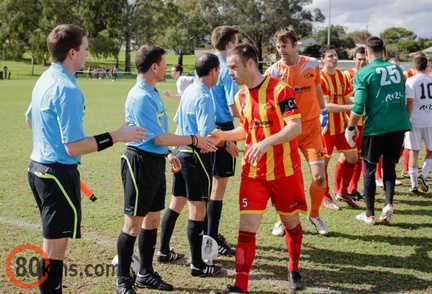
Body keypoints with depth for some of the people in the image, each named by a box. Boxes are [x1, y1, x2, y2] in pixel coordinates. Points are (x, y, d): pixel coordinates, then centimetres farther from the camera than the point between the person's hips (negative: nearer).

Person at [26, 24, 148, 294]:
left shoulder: (45, 79, 8)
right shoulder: (67, 89, -21)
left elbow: (30, 119, 25)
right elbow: (74, 147, -23)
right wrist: (116, 137, -18)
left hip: (39, 168, 10)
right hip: (59, 173, -10)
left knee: (52, 241, 20)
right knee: (56, 246, 0)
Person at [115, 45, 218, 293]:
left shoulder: (153, 93, 11)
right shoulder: (141, 97, -19)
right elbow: (158, 137, -20)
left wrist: (168, 154, 17)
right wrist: (193, 140, -12)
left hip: (156, 161, 10)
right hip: (141, 162, -10)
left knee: (153, 219, 15)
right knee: (134, 224, -2)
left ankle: (146, 273, 28)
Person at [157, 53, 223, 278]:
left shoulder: (189, 90, 10)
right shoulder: (204, 97, -17)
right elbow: (206, 135, -23)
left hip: (180, 150, 9)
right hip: (195, 155, -9)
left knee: (177, 203, 19)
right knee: (198, 208, -3)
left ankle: (163, 251, 30)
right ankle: (197, 265, 4)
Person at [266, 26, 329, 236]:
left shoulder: (312, 64, 0)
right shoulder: (273, 71, -7)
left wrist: (323, 111, 23)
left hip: (310, 128, 1)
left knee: (319, 176, -6)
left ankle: (314, 215, 21)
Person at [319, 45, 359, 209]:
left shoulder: (342, 76, 8)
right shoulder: (320, 78, -15)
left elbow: (347, 100, 12)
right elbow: (326, 106, -22)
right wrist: (349, 107, -28)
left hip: (341, 124, 7)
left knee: (352, 157, 7)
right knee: (324, 161, 2)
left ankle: (341, 191, 24)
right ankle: (325, 197, 18)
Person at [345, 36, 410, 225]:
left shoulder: (363, 74, -7)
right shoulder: (397, 69, 9)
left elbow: (359, 106, -13)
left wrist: (350, 128, -1)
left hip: (375, 127, -4)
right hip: (398, 125, 4)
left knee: (369, 168, 8)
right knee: (389, 165, 17)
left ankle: (370, 215, 11)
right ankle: (388, 204, -1)